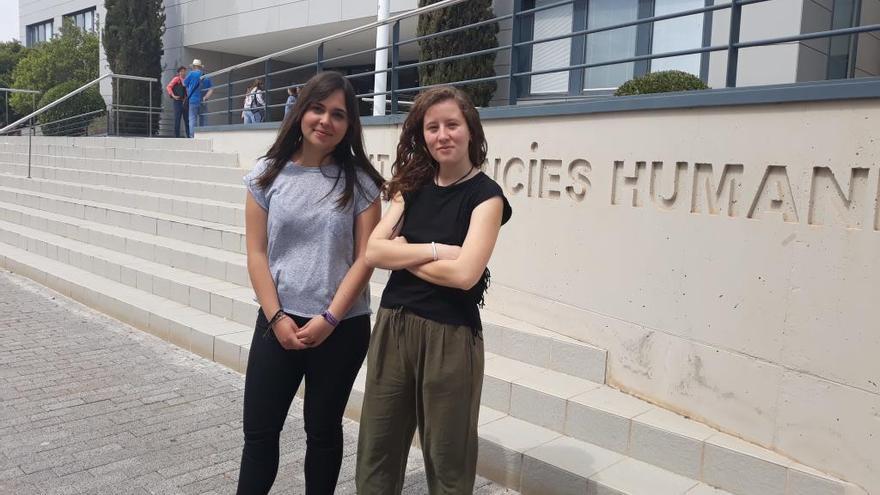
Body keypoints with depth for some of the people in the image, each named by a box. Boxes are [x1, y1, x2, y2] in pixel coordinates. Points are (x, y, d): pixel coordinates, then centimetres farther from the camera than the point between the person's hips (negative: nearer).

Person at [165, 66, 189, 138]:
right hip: (178, 102, -5)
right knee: (177, 120, -4)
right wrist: (173, 96, -16)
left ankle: (189, 136, 9)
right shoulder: (176, 79, 0)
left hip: (185, 103, 5)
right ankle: (177, 136, -1)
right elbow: (168, 87, -7)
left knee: (187, 120, 5)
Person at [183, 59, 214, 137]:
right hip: (203, 102, 4)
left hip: (193, 100, -4)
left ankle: (192, 136, -12)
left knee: (192, 119, -3)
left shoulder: (192, 73, -2)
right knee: (202, 120, 9)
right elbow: (211, 89, 1)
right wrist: (205, 97, -5)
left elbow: (184, 84, 8)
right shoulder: (207, 76, 10)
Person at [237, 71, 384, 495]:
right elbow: (256, 253, -1)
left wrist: (328, 319, -13)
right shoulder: (268, 174, 0)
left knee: (323, 430, 14)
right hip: (278, 322, 1)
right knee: (259, 430, 7)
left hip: (343, 327, -1)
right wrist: (277, 318, -8)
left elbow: (365, 258, -6)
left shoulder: (359, 182, -3)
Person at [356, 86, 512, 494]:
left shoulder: (486, 195, -7)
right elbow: (373, 252, -2)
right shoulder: (412, 186, 9)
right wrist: (434, 250, -13)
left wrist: (402, 253, -7)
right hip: (392, 325, 5)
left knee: (446, 455, 10)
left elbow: (464, 273, -19)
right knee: (376, 449, 14)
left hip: (449, 335, -5)